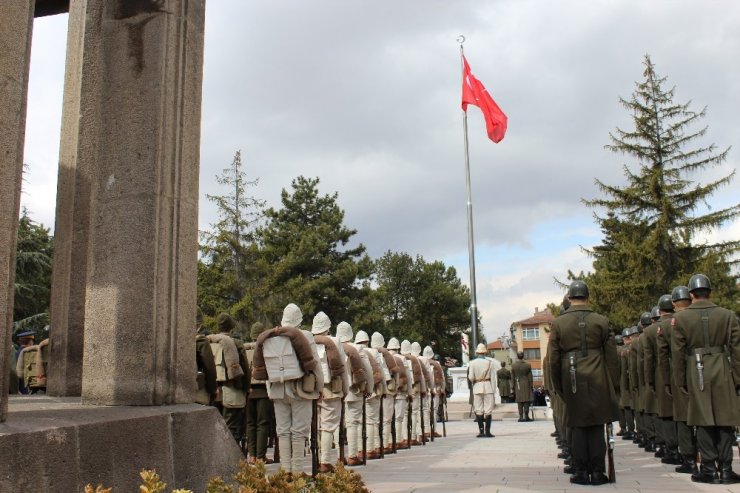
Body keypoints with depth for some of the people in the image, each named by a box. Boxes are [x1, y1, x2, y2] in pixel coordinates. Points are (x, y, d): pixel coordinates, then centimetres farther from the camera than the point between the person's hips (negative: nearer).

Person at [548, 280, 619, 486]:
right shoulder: (601, 321, 1)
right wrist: (614, 383, 9)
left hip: (572, 382, 0)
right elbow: (611, 355, 2)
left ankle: (581, 472, 9)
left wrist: (557, 385, 10)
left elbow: (554, 358, 2)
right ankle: (597, 472, 7)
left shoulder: (558, 323, 1)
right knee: (597, 426, 5)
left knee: (578, 426, 8)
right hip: (598, 381, 0)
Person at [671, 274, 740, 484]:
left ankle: (709, 468, 5)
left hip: (697, 374, -1)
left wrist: (681, 381, 6)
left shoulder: (680, 318, -1)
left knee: (704, 422, 4)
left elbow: (677, 354, -1)